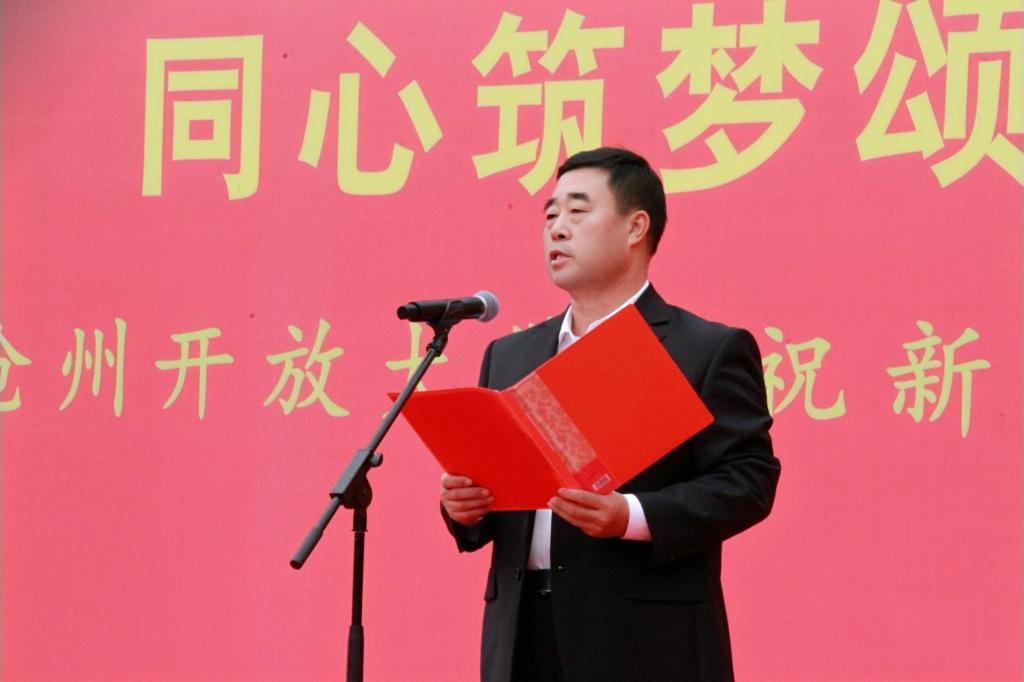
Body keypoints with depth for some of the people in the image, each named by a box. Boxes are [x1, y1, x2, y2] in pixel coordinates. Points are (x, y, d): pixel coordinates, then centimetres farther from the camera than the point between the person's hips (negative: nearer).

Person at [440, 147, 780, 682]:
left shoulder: (710, 351, 0)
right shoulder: (509, 356, 20)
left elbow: (749, 480, -8)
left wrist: (632, 518, -21)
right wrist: (464, 506, -1)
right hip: (523, 638, 6)